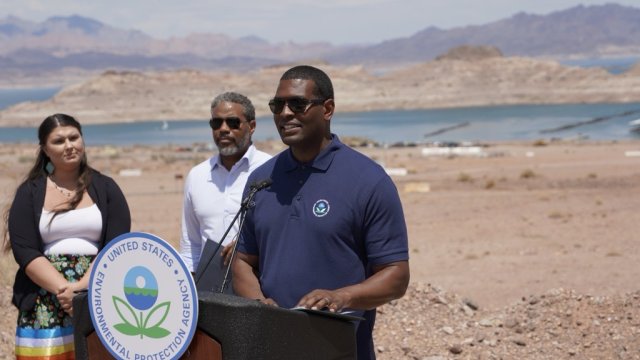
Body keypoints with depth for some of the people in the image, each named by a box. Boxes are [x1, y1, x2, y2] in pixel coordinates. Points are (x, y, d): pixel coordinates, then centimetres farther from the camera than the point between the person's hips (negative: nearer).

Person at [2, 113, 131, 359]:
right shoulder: (30, 193, 8)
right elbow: (25, 252, -2)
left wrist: (82, 287, -16)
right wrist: (64, 290, -16)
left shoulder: (105, 188, 9)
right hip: (45, 308, 0)